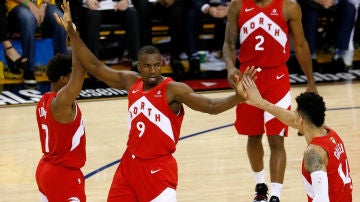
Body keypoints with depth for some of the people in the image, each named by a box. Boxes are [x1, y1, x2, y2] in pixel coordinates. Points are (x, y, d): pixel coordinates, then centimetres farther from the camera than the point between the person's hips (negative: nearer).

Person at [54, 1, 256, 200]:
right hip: (130, 163, 6)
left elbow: (210, 106, -27)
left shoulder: (173, 89, -16)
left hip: (159, 169, -6)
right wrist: (71, 32, 2)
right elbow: (95, 67, 6)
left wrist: (237, 97, -47)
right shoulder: (131, 82, 1)